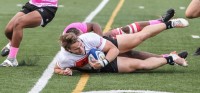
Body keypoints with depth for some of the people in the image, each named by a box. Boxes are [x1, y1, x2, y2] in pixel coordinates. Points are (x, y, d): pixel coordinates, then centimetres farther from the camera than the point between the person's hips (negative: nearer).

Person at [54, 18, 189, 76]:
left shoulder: (89, 38, -34)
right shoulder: (63, 59, -32)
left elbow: (114, 49, -22)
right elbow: (57, 69, -7)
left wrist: (103, 62, -37)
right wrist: (64, 72, -30)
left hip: (108, 45, 0)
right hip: (102, 65, 0)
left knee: (140, 36, -8)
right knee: (140, 65, -11)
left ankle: (169, 24, 21)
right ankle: (170, 59, 13)